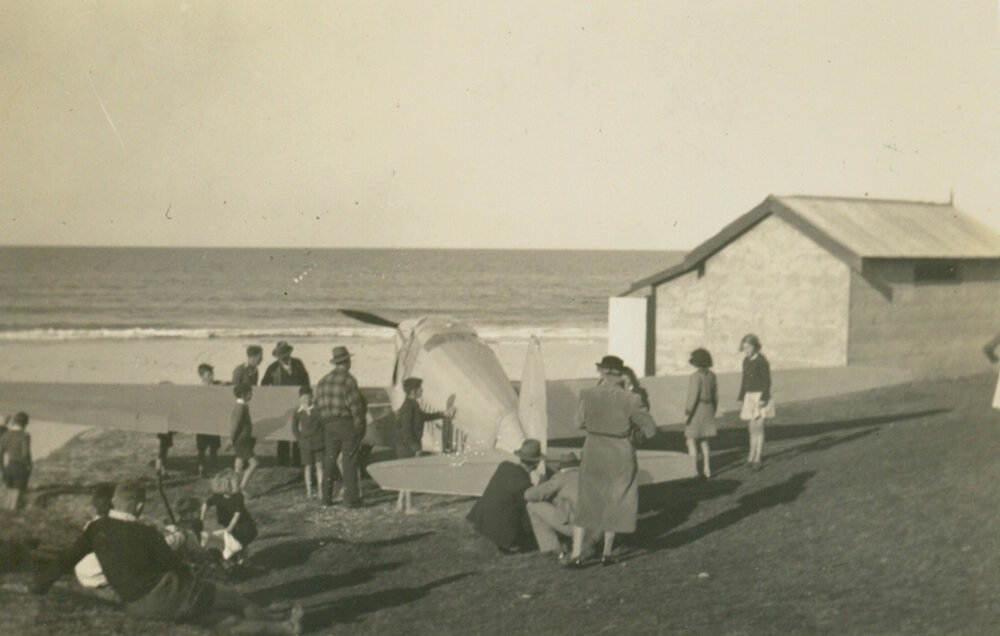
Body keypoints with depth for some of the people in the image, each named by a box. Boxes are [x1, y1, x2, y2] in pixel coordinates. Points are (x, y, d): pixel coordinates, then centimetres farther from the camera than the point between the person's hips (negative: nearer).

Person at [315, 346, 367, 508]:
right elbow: (356, 405, -15)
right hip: (347, 424, -6)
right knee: (349, 462, -1)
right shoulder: (348, 380, -13)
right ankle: (351, 498, -1)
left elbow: (318, 404, 11)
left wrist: (324, 422, 16)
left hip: (329, 426, 6)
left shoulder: (323, 381, 9)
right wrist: (360, 426, -7)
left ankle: (326, 497, 16)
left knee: (328, 462, 13)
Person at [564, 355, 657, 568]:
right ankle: (607, 553, 20)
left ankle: (576, 554, 9)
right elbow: (650, 428, -6)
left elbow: (579, 422, 6)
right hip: (621, 455, -1)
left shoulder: (588, 395, -10)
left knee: (585, 502, 12)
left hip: (593, 452, 1)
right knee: (615, 502, 15)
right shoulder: (630, 399, -14)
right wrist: (633, 435, 12)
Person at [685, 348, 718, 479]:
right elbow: (715, 395, 11)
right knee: (704, 441, 15)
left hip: (697, 409, -8)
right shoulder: (712, 375, 6)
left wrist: (687, 411, -15)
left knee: (691, 441, -2)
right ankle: (706, 469, 17)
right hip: (708, 409, 8)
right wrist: (713, 411, 20)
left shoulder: (696, 376, -16)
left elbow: (693, 396, -20)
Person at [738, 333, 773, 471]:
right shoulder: (746, 361, 11)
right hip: (749, 396, 6)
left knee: (757, 428, -7)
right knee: (752, 428, 9)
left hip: (760, 396, -6)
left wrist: (763, 398, -17)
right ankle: (753, 454, 24)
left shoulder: (761, 361, -11)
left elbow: (767, 381, -11)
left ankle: (756, 459, -3)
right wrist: (741, 398, 16)